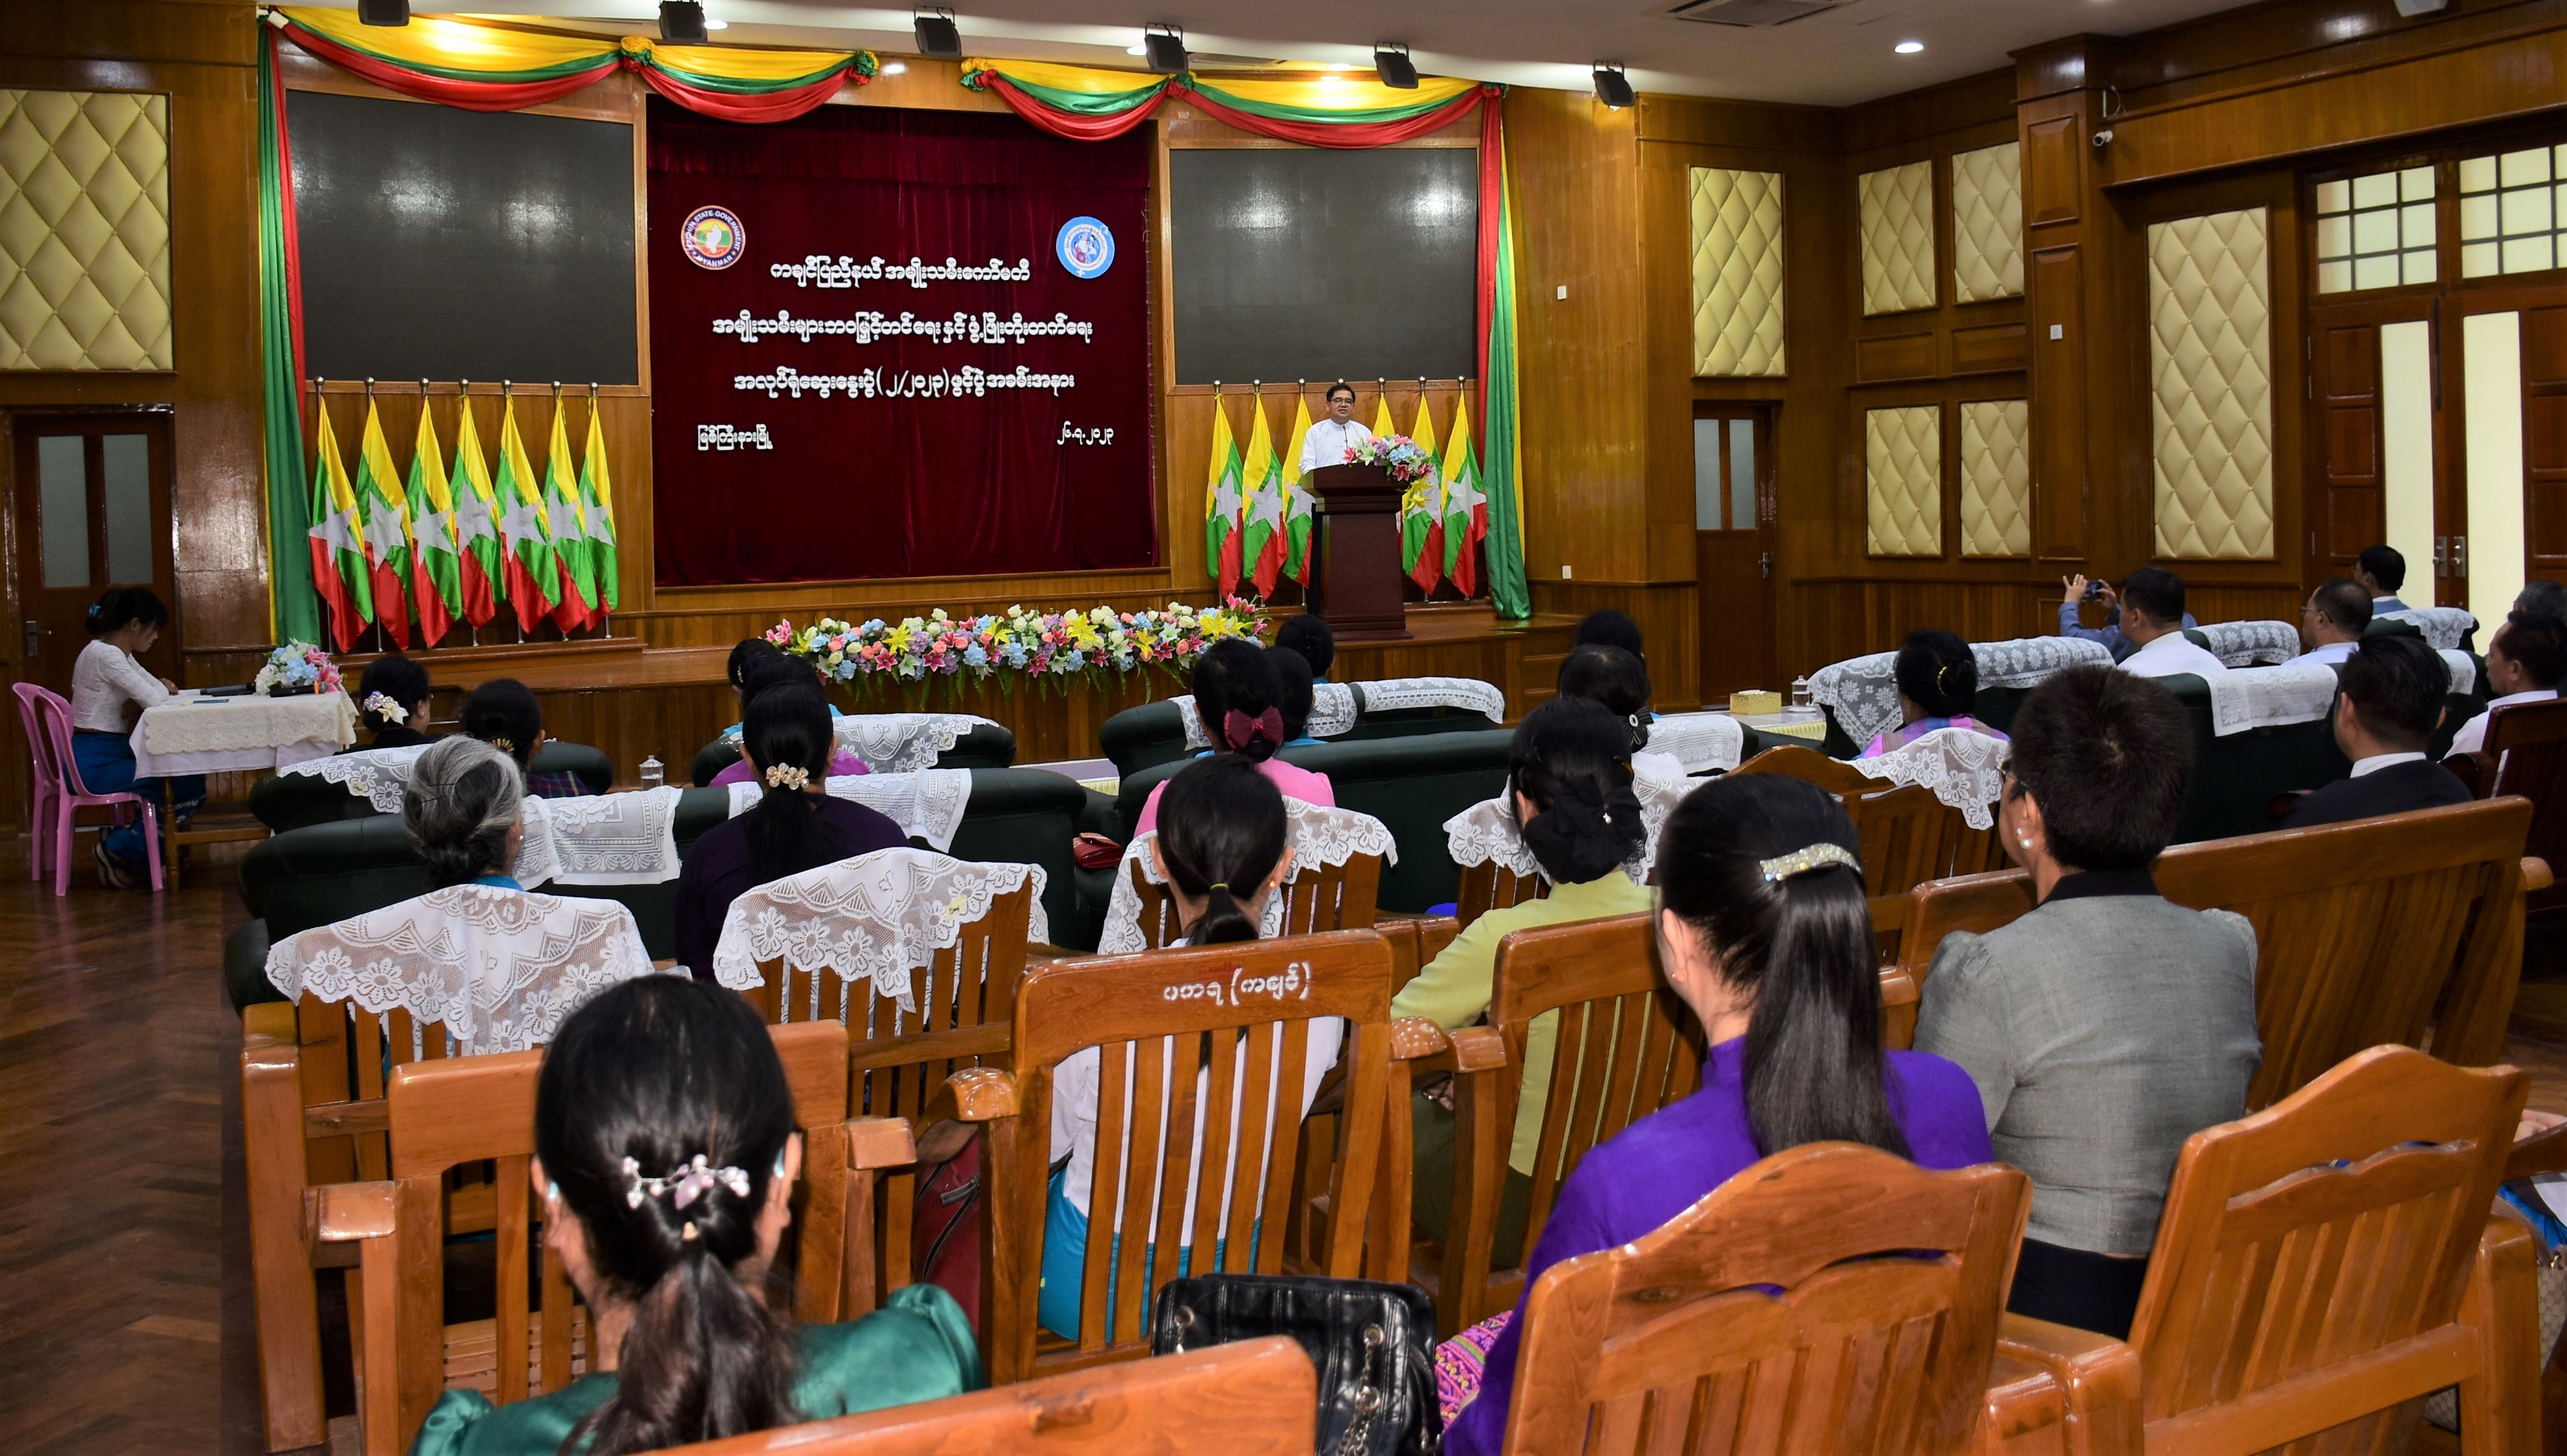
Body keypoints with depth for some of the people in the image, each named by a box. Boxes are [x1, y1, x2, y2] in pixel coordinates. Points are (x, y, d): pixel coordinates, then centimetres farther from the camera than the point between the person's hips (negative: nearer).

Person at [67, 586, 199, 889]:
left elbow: (156, 691, 12)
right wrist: (164, 688, 0)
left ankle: (123, 839, 10)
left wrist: (161, 689, -12)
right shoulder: (104, 654, -18)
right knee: (188, 787, -15)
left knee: (189, 771, 5)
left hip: (112, 754, 10)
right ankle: (121, 850, -1)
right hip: (95, 763, -10)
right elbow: (154, 699, -23)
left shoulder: (120, 654, 14)